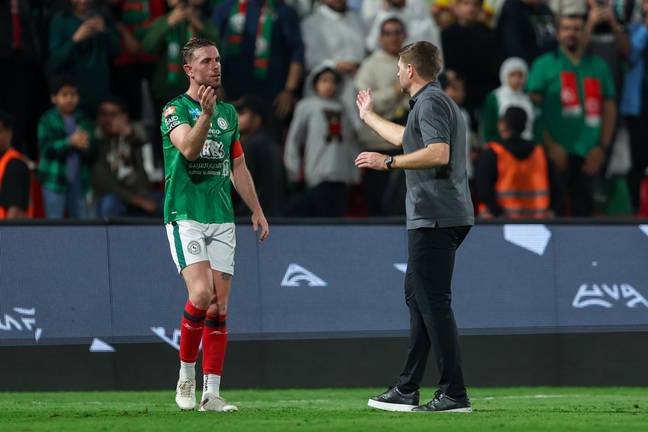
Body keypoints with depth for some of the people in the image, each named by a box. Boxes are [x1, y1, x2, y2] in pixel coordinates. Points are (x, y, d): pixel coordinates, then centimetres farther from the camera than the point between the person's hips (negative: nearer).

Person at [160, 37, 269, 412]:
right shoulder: (175, 109, -4)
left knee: (220, 307, 1)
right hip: (186, 216, -6)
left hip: (222, 219, 6)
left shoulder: (229, 112, 15)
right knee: (201, 293, -21)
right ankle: (187, 373, -1)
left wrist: (257, 209, 18)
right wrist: (205, 115, -39)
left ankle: (211, 393, 2)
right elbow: (188, 147, -23)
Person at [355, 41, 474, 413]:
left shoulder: (430, 102, -10)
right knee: (417, 295, 16)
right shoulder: (438, 101, 23)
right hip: (450, 216, 11)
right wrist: (369, 116, 56)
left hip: (435, 218, -11)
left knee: (434, 302, -10)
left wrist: (388, 162, -18)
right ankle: (407, 391, 20)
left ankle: (455, 394, -13)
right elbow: (407, 139, 42)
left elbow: (438, 153, -25)